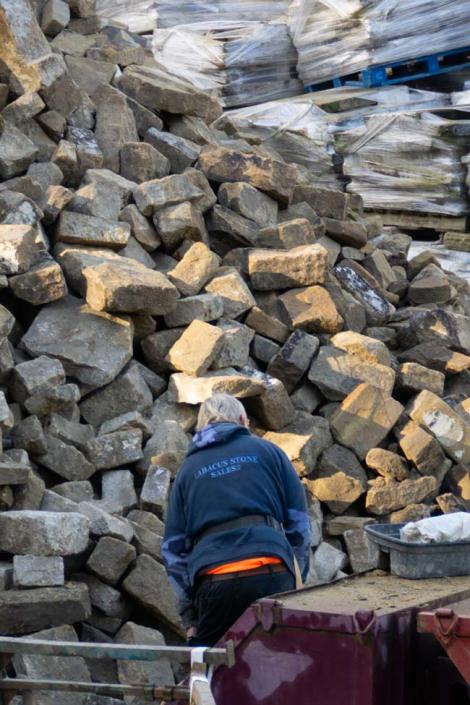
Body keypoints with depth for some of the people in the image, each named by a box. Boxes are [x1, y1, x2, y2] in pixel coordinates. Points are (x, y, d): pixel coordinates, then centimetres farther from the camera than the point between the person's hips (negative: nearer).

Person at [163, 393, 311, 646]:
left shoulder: (188, 468, 20)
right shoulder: (267, 451, 16)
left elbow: (173, 547, 16)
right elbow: (299, 524, 11)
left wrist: (189, 616, 17)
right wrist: (295, 579, 20)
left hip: (214, 580, 1)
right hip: (272, 573, -1)